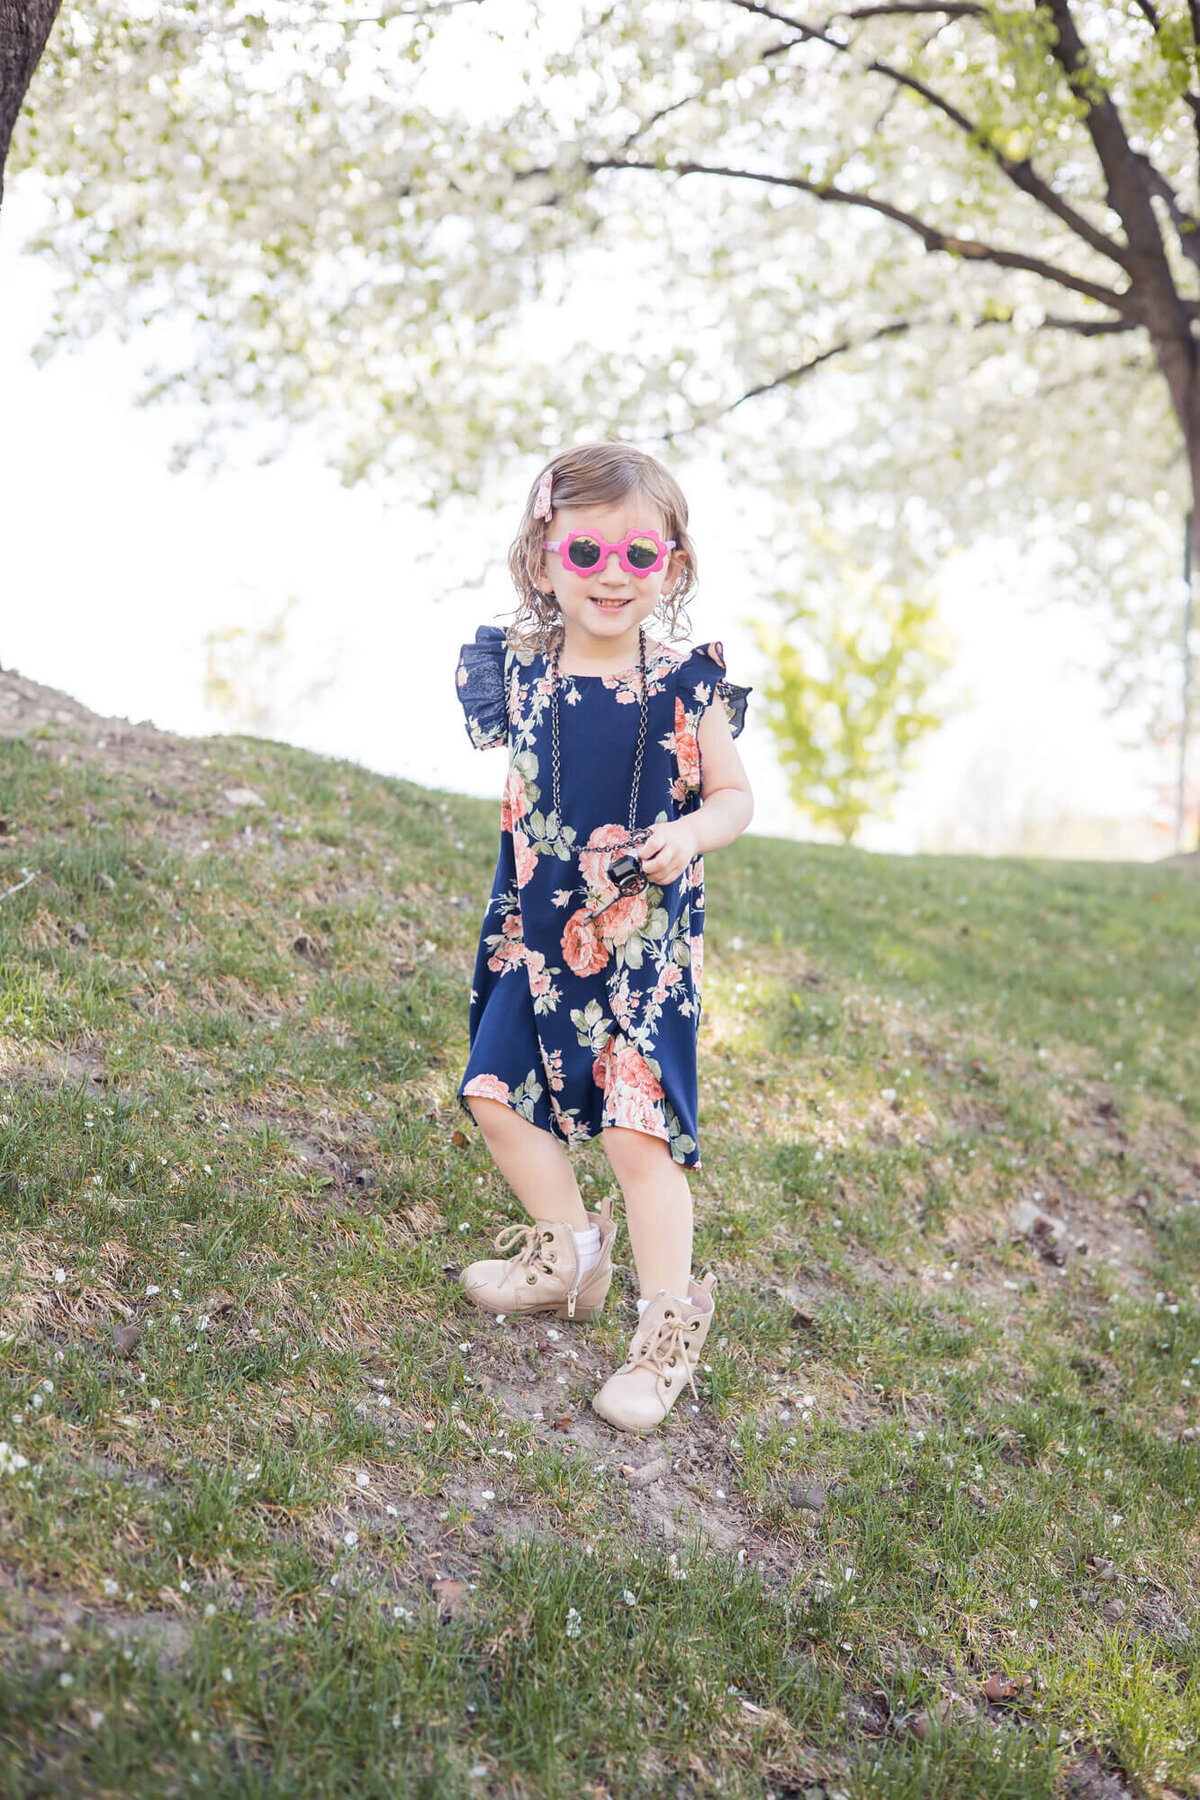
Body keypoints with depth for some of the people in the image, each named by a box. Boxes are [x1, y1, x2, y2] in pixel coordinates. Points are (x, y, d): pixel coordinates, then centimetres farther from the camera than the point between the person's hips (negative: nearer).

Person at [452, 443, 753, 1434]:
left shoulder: (689, 683, -9)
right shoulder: (524, 670, -1)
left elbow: (735, 796, -1)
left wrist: (690, 834, -21)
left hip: (647, 941, -5)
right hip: (540, 933, 5)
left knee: (637, 1126, -8)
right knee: (495, 1093, 11)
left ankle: (669, 1323, 10)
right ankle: (570, 1253, 35)